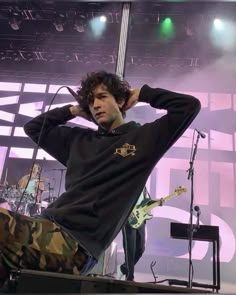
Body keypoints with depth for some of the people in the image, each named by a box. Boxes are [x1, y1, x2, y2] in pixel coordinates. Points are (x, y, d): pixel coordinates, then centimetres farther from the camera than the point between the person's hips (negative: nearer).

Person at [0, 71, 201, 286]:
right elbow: (33, 128, 32)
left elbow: (190, 106, 2)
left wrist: (142, 94, 11)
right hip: (48, 227, 7)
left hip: (77, 243, -6)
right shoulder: (80, 139, 21)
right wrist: (74, 111, 24)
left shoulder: (144, 137, 8)